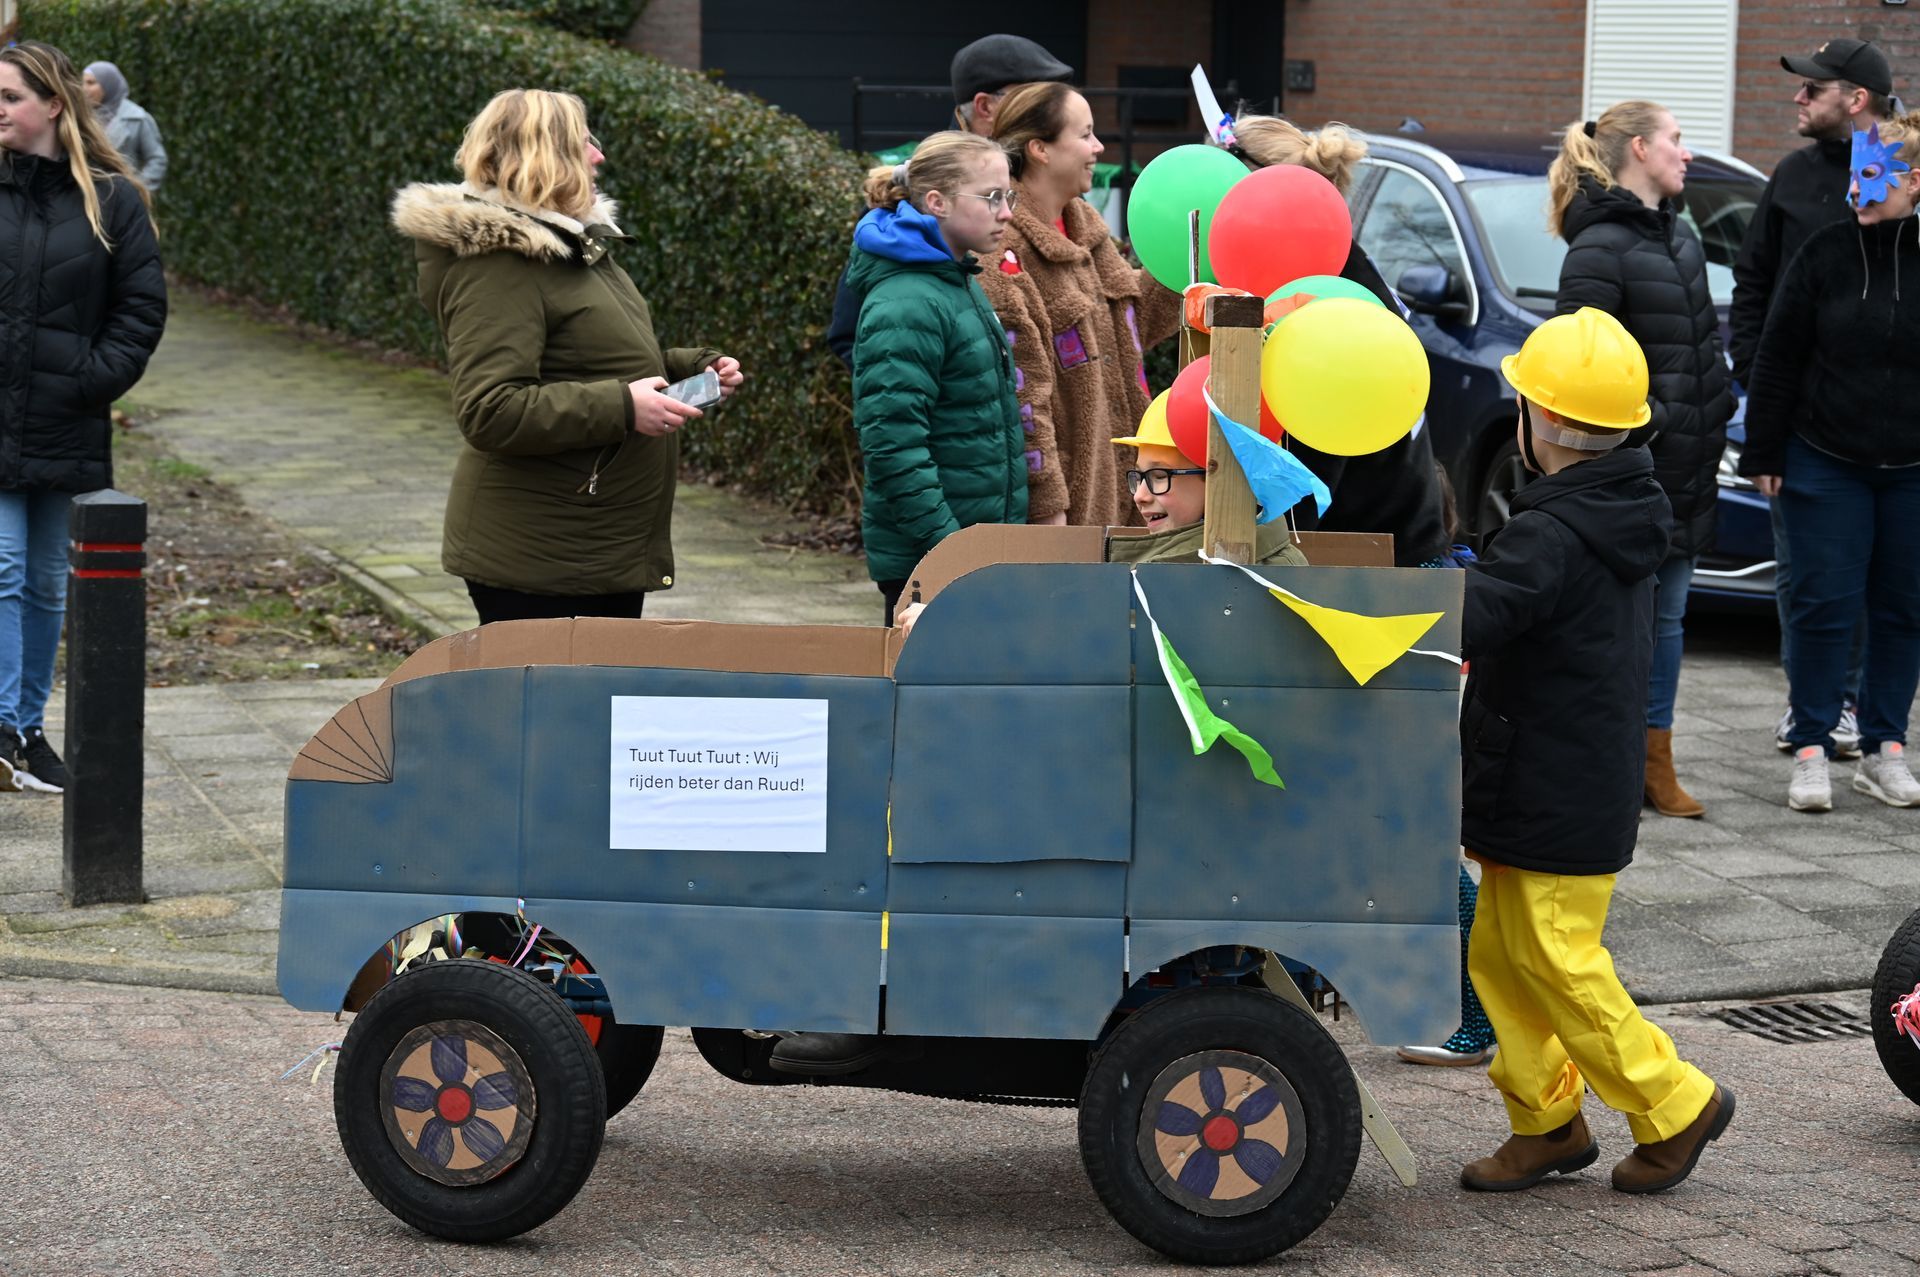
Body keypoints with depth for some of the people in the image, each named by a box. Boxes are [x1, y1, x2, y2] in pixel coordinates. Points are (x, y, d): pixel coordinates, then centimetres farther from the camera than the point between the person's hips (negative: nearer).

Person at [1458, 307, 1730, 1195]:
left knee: (1557, 960, 0)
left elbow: (1454, 628, -29)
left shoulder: (1553, 538, -23)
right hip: (1580, 782, 10)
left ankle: (1674, 1105, 11)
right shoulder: (1617, 515, 9)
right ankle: (1547, 1121, 20)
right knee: (1499, 954, 13)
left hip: (1556, 801, -10)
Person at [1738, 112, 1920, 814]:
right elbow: (1778, 357, 2)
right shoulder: (1825, 254, -3)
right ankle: (1811, 749, 9)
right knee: (1824, 605, 0)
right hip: (1826, 465, -1)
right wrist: (1762, 452, 0)